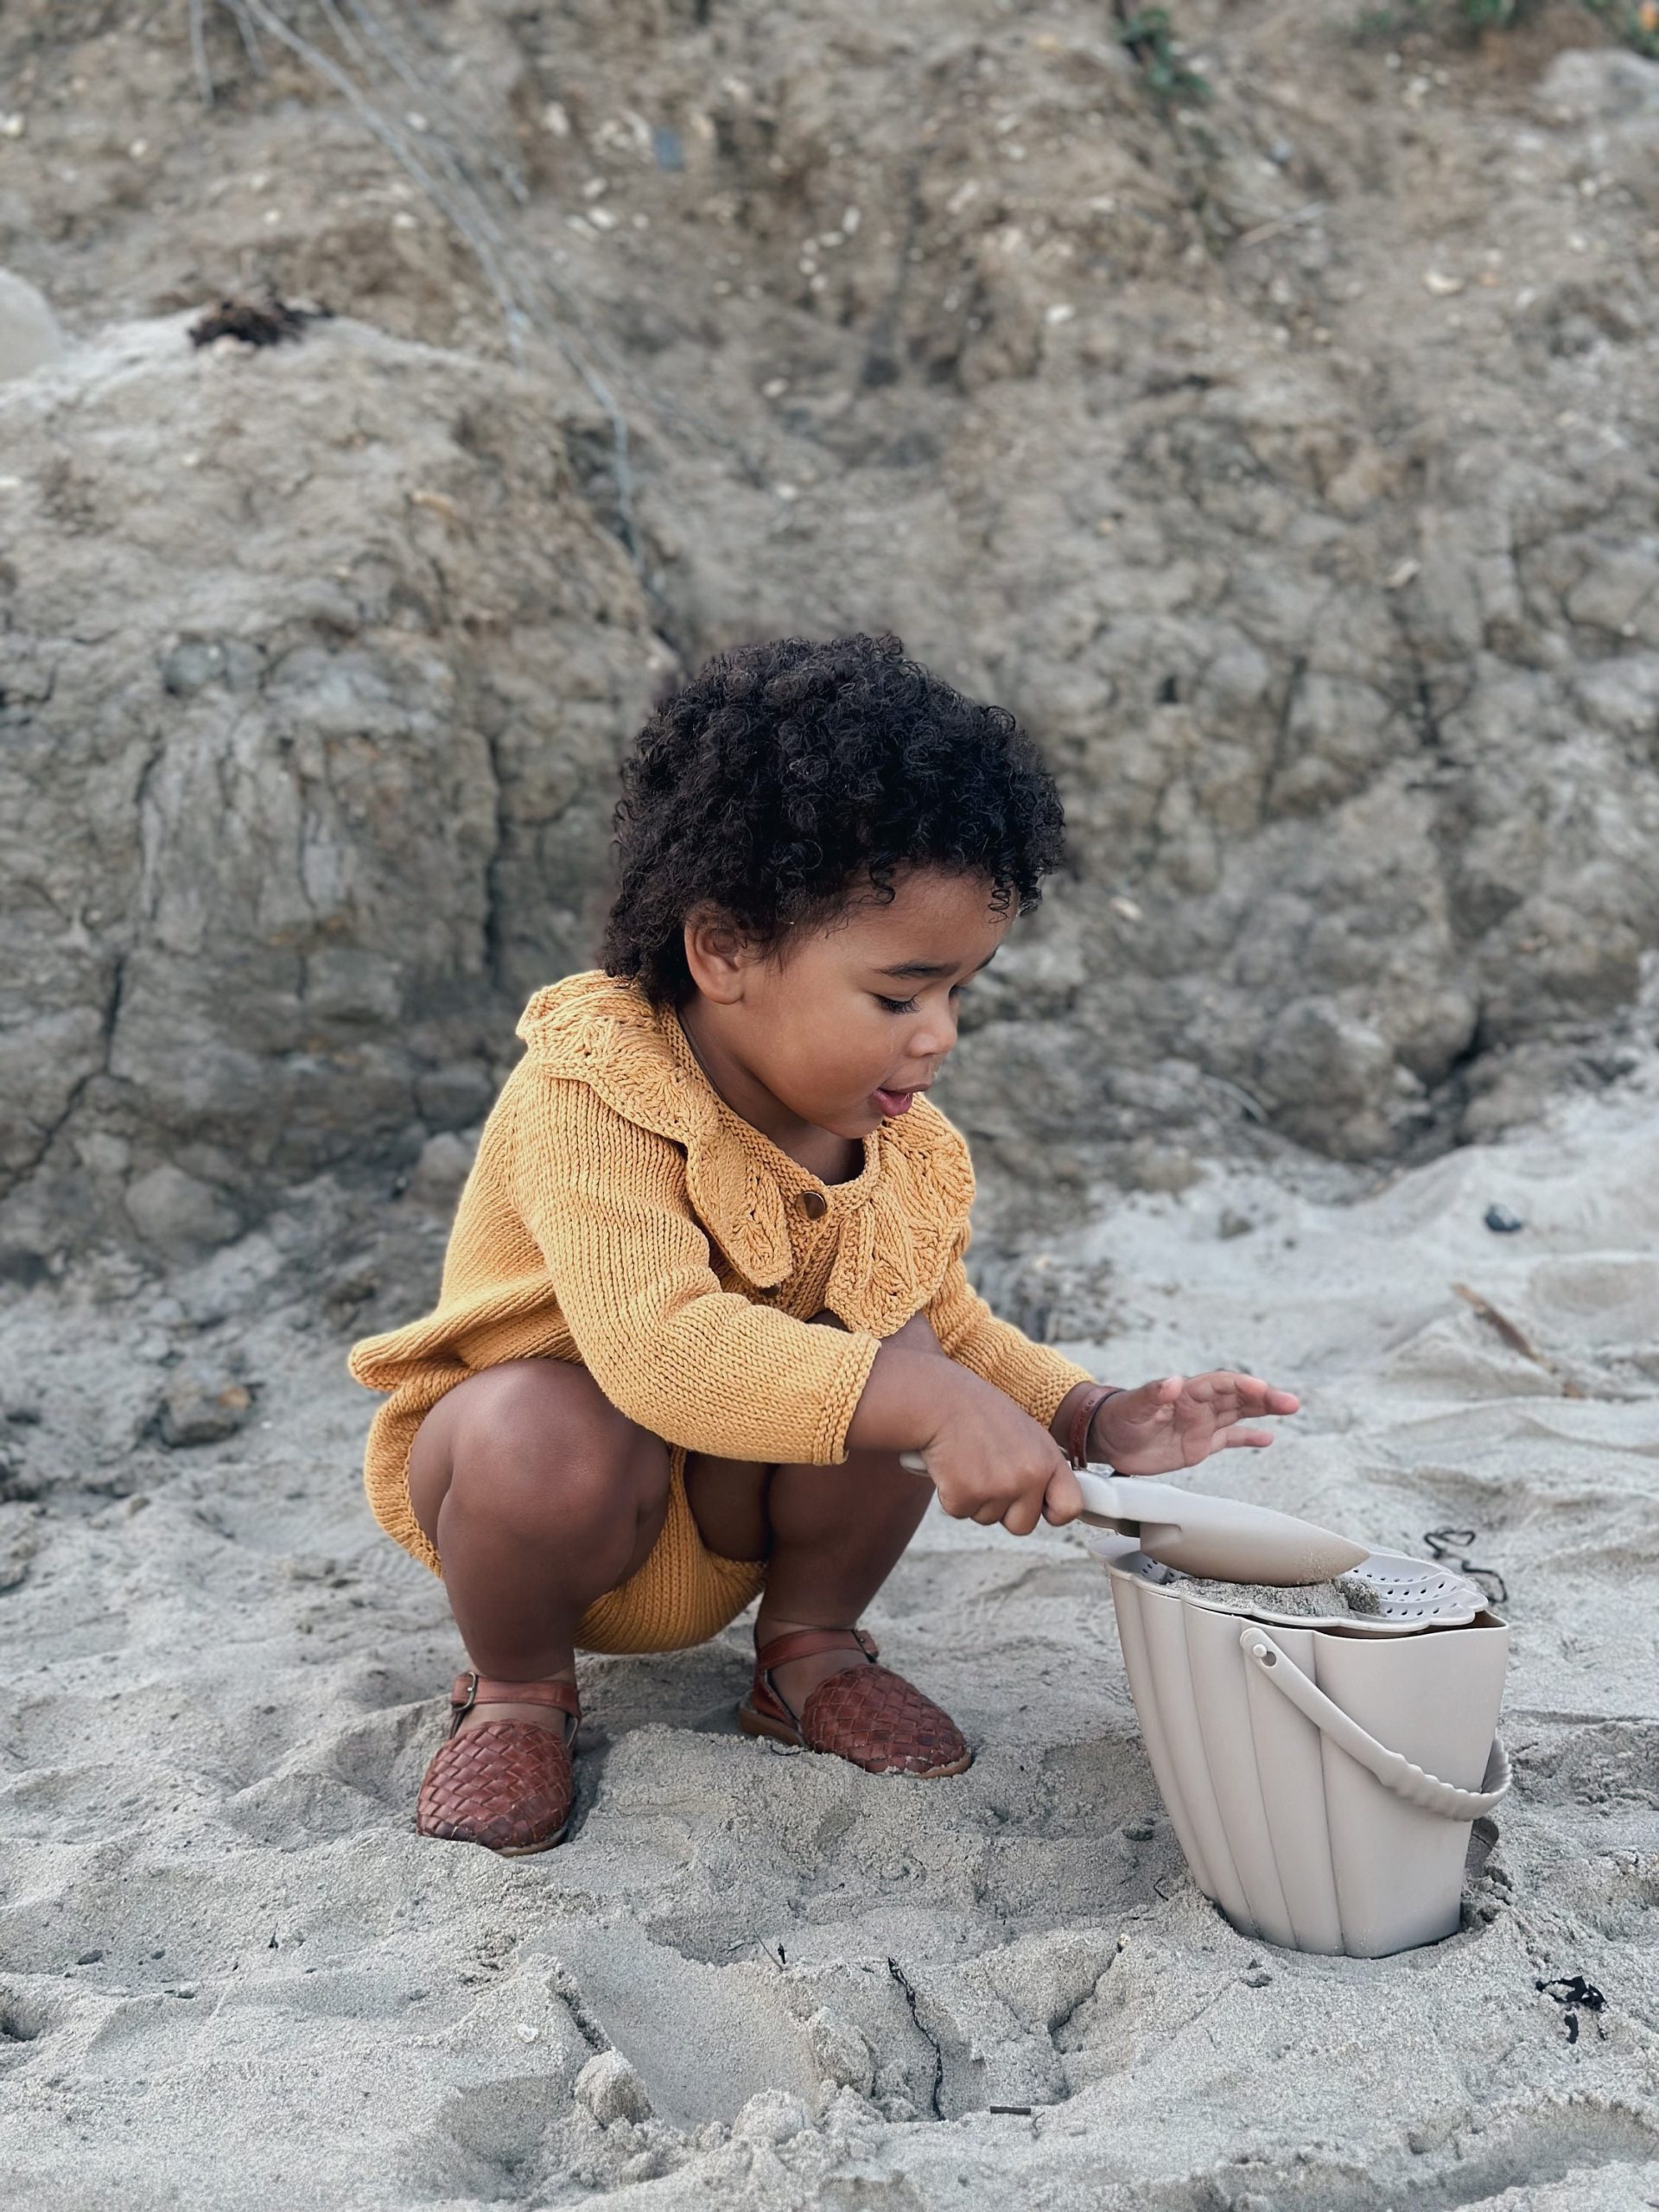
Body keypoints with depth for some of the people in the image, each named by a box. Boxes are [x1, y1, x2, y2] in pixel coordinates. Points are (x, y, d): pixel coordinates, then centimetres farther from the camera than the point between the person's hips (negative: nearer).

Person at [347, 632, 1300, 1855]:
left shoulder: (906, 1149, -9)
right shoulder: (589, 1100, -32)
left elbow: (954, 1330, 6)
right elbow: (660, 1344, -46)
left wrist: (1094, 1417, -12)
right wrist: (926, 1401, -53)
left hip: (729, 1520, 5)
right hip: (548, 1465, -4)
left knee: (888, 1366, -23)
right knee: (544, 1427, -38)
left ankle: (811, 1644, 5)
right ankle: (515, 1691, -5)